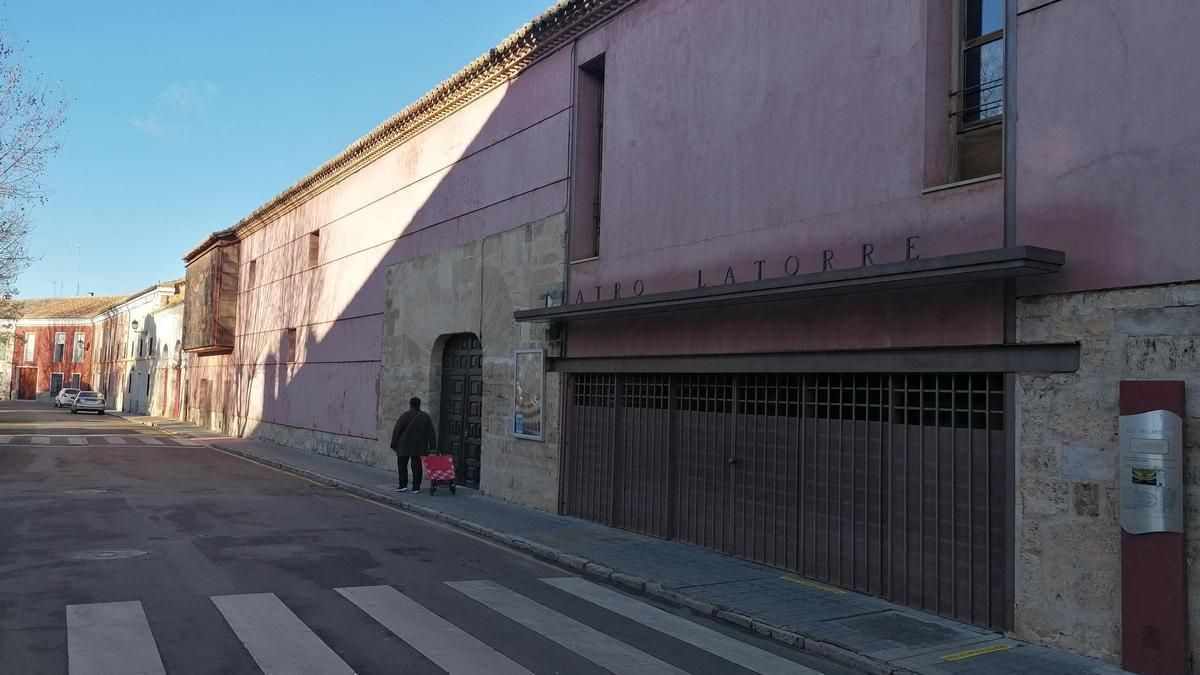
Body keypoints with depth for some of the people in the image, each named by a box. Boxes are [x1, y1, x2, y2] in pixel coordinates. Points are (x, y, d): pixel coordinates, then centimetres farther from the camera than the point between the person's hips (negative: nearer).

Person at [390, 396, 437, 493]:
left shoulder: (405, 416, -6)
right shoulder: (425, 416, 3)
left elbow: (396, 431, -5)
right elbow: (431, 433, 4)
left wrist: (394, 445, 1)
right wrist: (432, 447, 7)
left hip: (404, 446, -3)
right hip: (419, 447, 3)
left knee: (402, 465, 9)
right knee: (416, 466, 6)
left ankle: (403, 485, 3)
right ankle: (416, 487, 3)